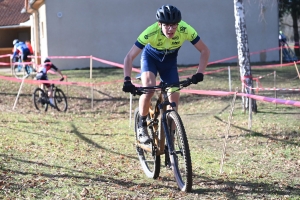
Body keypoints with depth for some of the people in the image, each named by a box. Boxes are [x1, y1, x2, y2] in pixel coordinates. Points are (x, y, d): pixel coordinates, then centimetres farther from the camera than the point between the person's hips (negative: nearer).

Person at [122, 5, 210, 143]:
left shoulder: (185, 30, -33)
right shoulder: (151, 32, -37)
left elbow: (205, 51, -22)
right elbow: (129, 57, -34)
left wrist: (199, 73, -35)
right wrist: (127, 81, -46)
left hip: (169, 61, 2)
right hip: (150, 57, -2)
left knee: (174, 97, -7)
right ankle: (142, 125, -8)